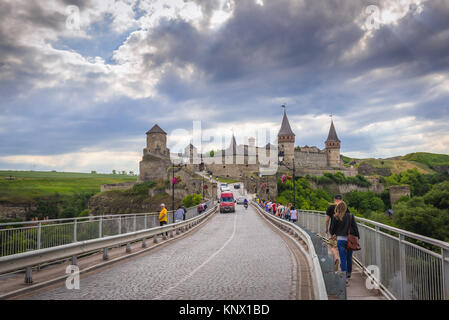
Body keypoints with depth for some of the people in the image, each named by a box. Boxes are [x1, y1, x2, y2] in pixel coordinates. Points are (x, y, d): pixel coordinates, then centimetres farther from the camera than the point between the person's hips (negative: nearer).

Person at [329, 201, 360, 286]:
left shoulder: (336, 217, -9)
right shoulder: (350, 216, -3)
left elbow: (332, 229, -3)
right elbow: (355, 228, 0)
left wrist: (332, 233, 20)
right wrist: (357, 238, 8)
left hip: (341, 240, -3)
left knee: (343, 259, 1)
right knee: (349, 258, 20)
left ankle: (346, 279, -3)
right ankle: (349, 274, 37)